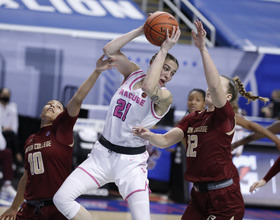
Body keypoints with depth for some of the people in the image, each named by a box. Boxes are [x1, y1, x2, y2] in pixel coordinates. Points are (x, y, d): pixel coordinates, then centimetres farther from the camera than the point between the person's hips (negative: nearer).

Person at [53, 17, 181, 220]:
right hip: (103, 153, 5)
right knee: (61, 197, -10)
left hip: (131, 162, -5)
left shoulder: (165, 97, -11)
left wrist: (164, 49, -29)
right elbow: (109, 50, -2)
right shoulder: (134, 74, 5)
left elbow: (150, 88, -34)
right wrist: (141, 30, -7)